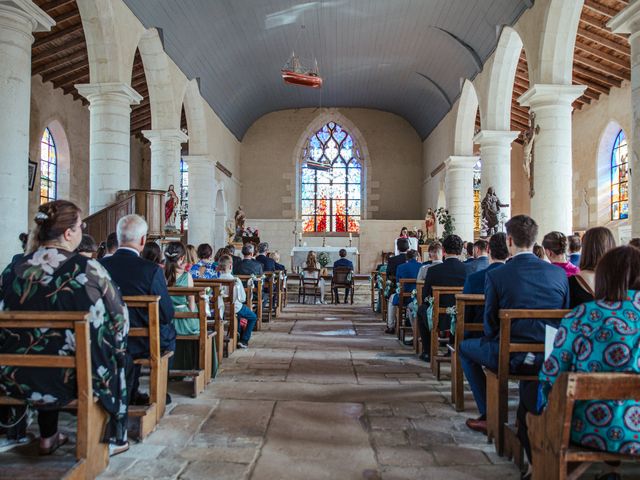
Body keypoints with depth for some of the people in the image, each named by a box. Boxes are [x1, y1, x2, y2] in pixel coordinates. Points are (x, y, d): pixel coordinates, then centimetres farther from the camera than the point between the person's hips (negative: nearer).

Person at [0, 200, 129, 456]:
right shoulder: (87, 268, -17)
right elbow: (119, 317, -9)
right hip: (71, 378, -4)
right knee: (120, 357, 23)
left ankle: (48, 437, 43)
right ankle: (114, 438, 32)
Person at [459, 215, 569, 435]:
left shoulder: (495, 276, -14)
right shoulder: (559, 273, -3)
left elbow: (490, 325, -7)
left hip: (510, 358, -4)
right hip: (551, 358, 5)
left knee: (465, 347, 21)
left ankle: (488, 415, 20)